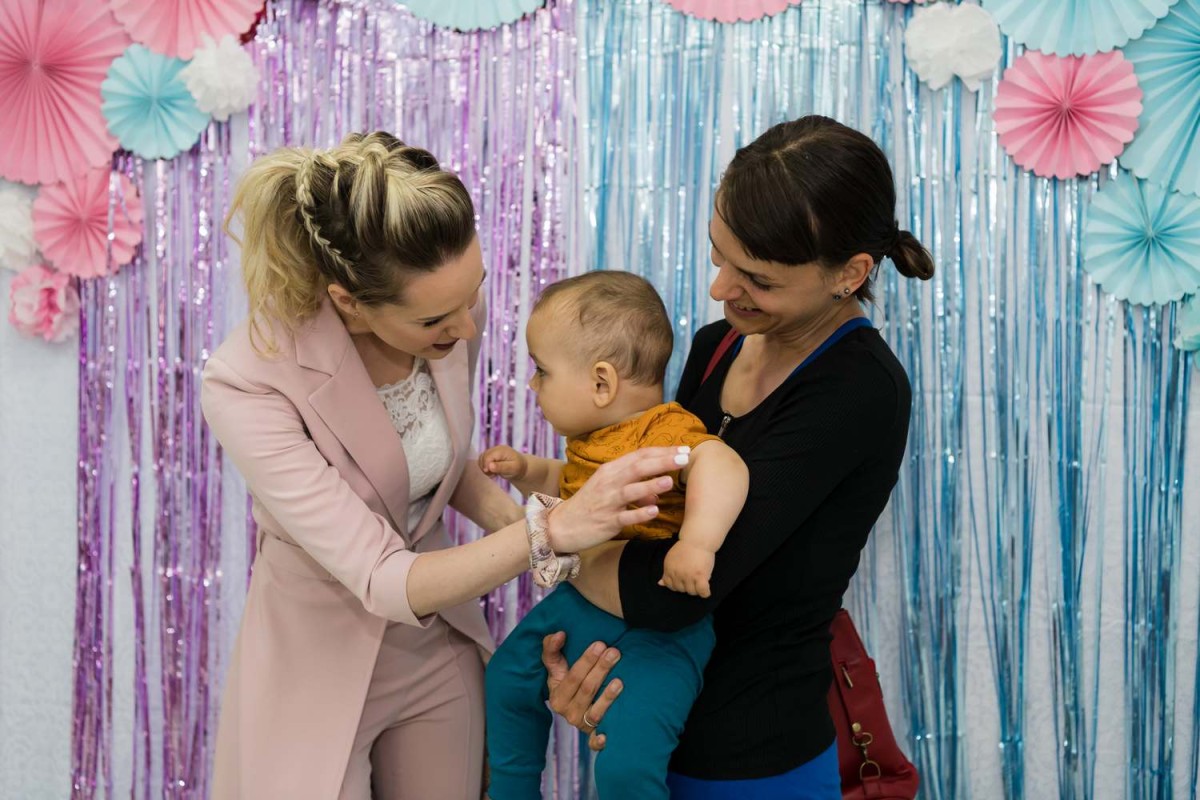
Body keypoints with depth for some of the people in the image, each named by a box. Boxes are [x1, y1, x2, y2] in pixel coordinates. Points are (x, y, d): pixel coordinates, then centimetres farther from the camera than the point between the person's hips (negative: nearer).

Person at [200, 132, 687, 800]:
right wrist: (552, 531, -41)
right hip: (318, 661, -4)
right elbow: (383, 584, -32)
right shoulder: (249, 385, -31)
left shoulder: (452, 310, -16)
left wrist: (512, 520, -14)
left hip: (439, 643, 5)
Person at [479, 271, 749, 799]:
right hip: (581, 602, 10)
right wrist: (527, 471, 10)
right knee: (507, 678, 24)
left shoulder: (665, 432, -25)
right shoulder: (592, 438, 6)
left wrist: (697, 542, -55)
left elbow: (721, 465, -45)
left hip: (653, 634, -10)